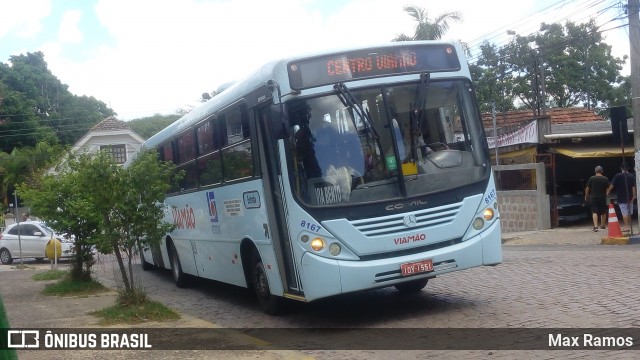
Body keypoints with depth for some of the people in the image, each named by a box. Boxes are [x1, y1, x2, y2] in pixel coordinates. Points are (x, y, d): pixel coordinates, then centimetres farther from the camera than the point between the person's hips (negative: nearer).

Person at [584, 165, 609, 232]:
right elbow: (607, 189, 1)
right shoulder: (605, 179, -2)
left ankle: (595, 226, -20)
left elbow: (587, 188, 1)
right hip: (603, 197, 2)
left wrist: (586, 196, 14)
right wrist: (606, 194, 17)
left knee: (594, 212, -5)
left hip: (593, 197, -2)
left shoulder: (591, 178, -5)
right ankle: (602, 225, 29)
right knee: (603, 212, 17)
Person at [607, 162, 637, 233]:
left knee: (624, 212, -5)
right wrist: (634, 196, -4)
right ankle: (629, 226, 20)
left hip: (622, 198, -4)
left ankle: (627, 226, -9)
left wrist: (608, 191, 9)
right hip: (630, 198, 4)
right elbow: (634, 187, -5)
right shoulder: (632, 176, 1)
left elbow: (612, 185, -7)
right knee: (629, 212, 14)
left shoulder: (618, 176, -9)